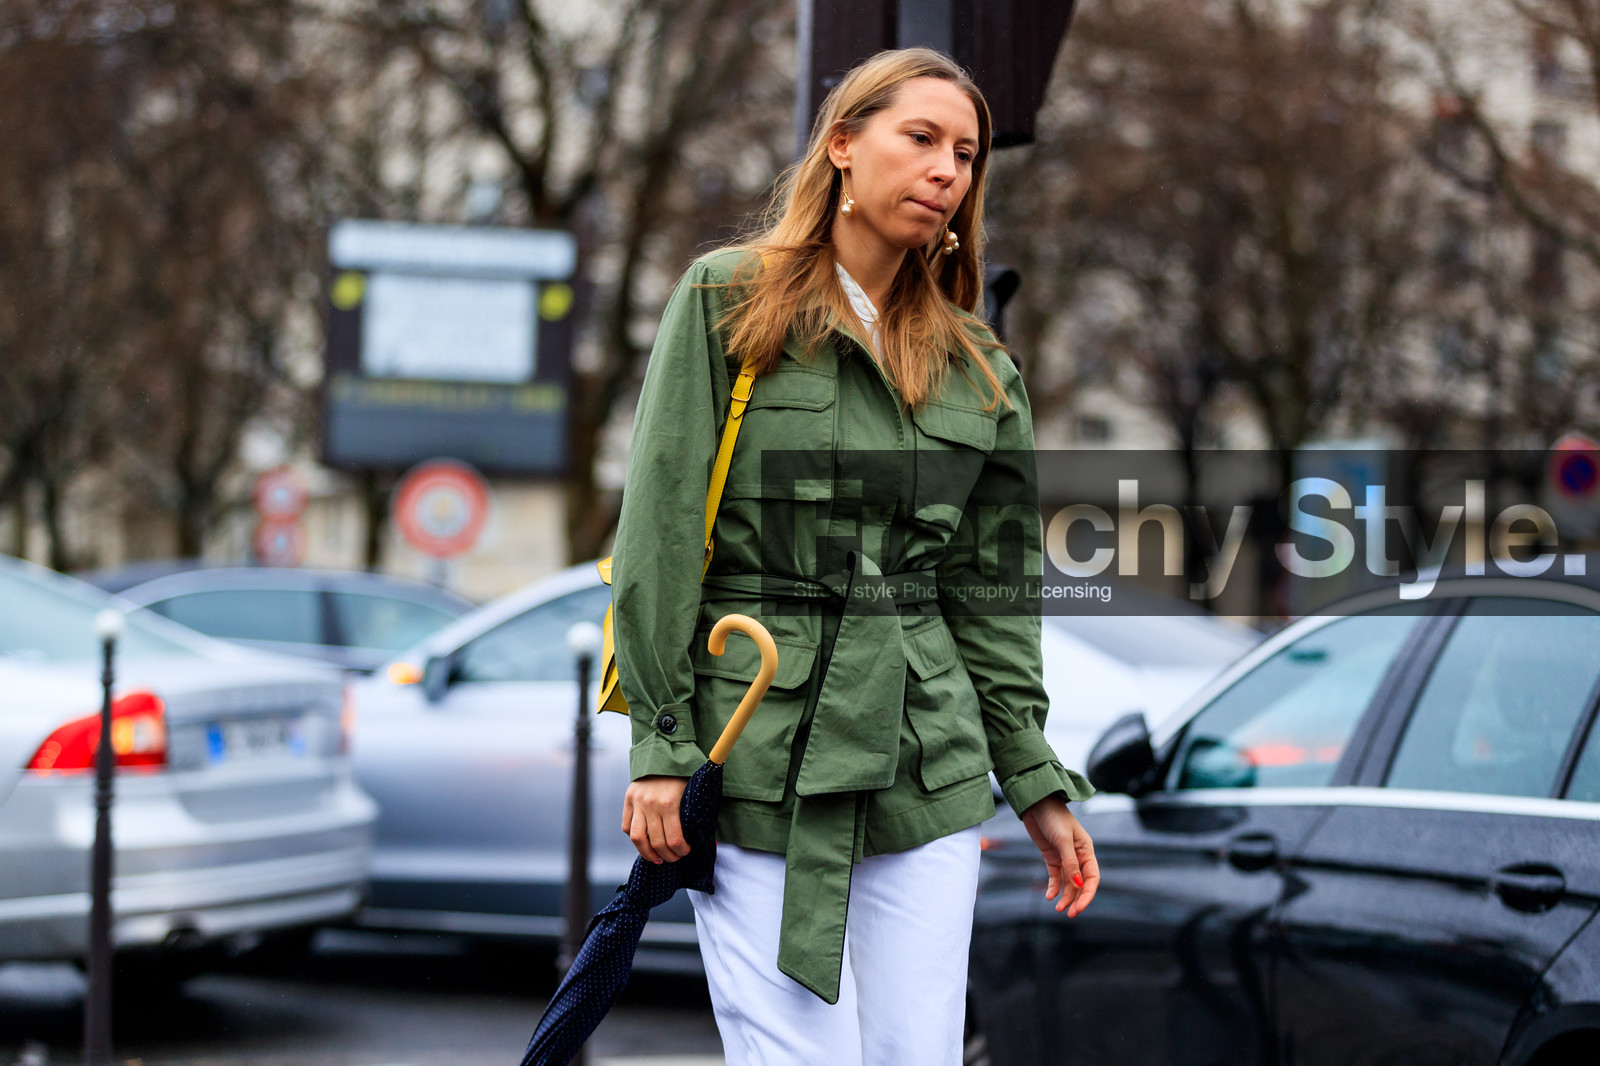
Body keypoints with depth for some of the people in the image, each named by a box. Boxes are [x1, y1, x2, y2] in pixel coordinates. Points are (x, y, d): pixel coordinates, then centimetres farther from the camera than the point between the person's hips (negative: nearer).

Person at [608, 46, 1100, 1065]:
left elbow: (992, 591, 15)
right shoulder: (727, 302, 2)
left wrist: (1039, 785, 11)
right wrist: (661, 744, -9)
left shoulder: (976, 365, 14)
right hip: (756, 754, -4)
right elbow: (661, 533, -3)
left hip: (928, 766, 4)